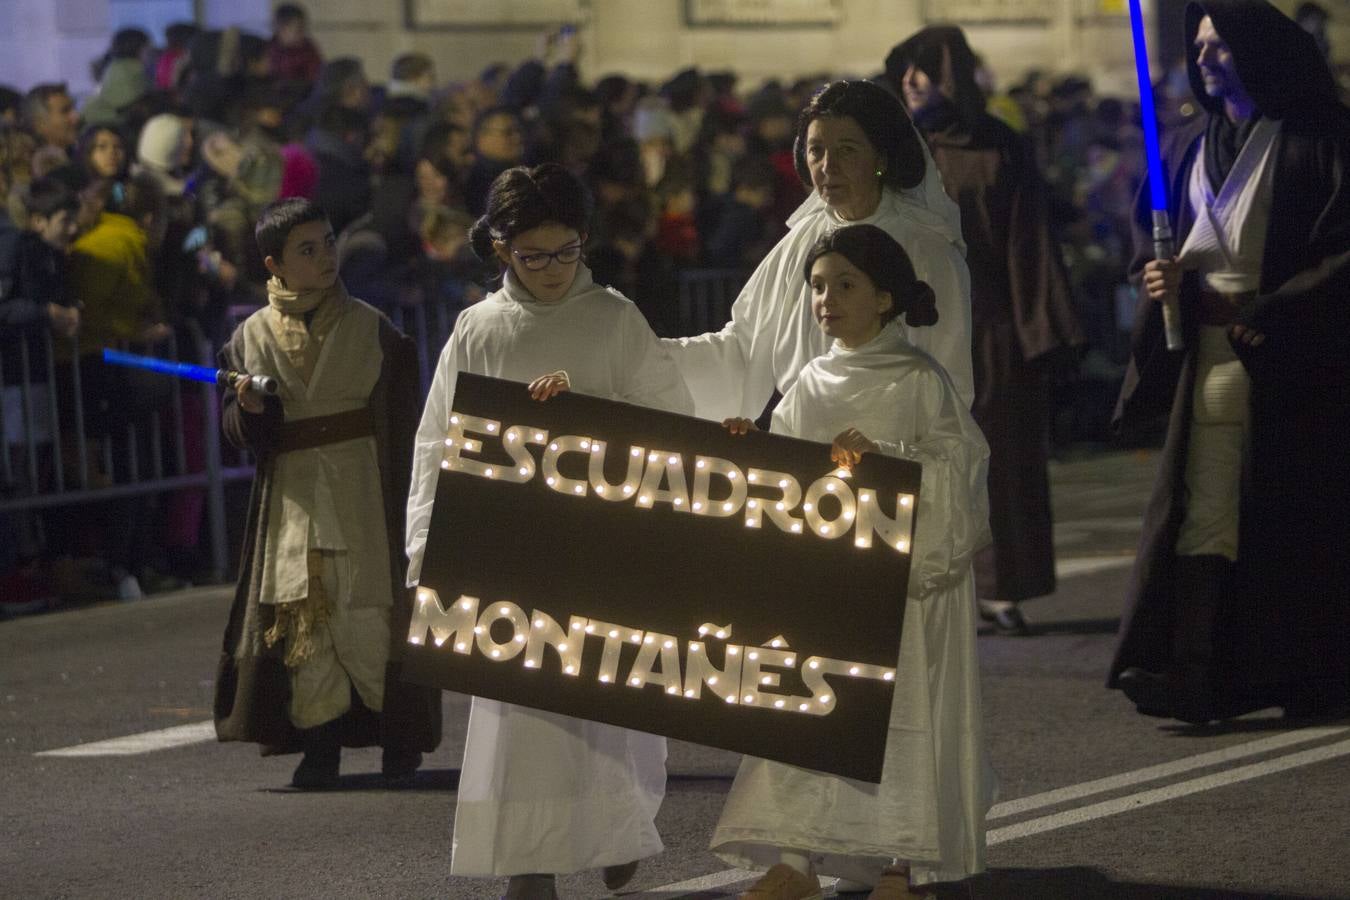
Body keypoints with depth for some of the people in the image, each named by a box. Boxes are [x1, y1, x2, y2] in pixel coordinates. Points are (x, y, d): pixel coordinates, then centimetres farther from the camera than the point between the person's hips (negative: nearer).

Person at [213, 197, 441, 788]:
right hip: (292, 492, 2)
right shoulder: (253, 337, 6)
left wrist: (402, 494, -4)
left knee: (371, 616, -6)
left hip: (363, 494, -2)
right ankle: (320, 745, 4)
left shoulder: (370, 329, 2)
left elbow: (402, 423, 3)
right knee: (303, 616, -4)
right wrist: (249, 409, -17)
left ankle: (398, 741, 7)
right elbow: (238, 433, 6)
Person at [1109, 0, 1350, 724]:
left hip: (1288, 361, -5)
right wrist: (1162, 277, -4)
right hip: (1209, 357, 5)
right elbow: (1153, 239, 20)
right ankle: (1191, 673, -6)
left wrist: (1267, 312, -17)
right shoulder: (1191, 149, 14)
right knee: (1204, 514, -3)